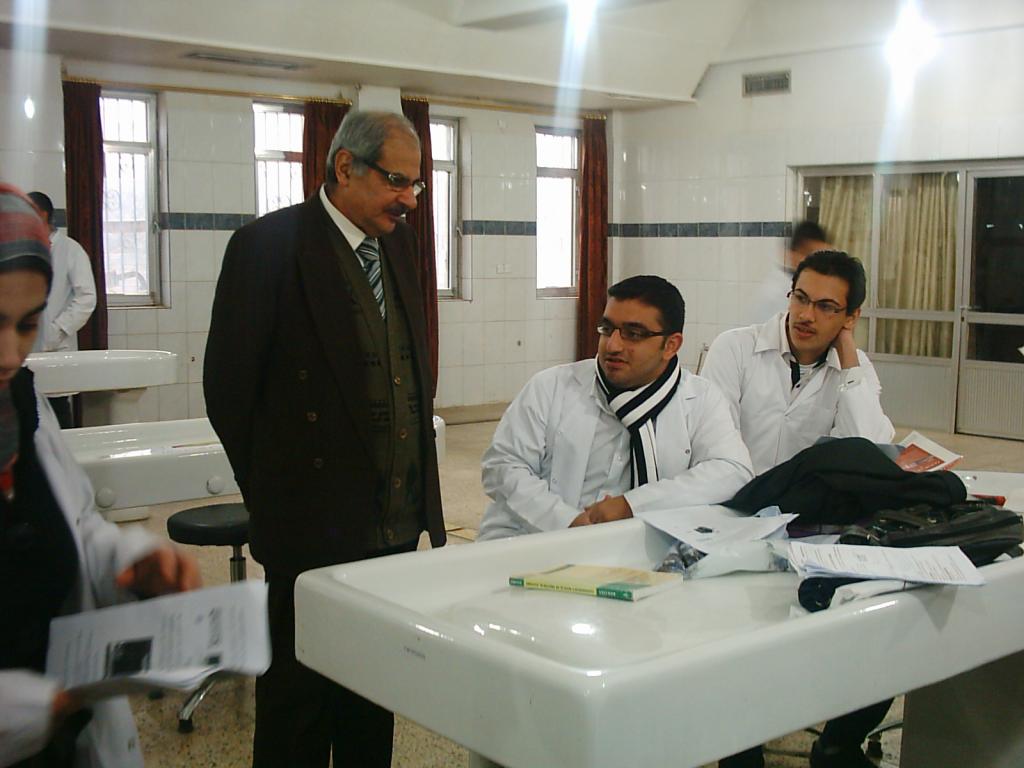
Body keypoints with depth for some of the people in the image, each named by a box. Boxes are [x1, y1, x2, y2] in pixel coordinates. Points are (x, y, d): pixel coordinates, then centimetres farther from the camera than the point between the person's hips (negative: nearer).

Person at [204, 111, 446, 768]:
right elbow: (229, 385, -9)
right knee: (301, 695, 8)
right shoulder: (269, 245, -12)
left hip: (397, 517, 7)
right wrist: (275, 487, -1)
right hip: (318, 518, -6)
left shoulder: (399, 242, 10)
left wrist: (417, 488, 12)